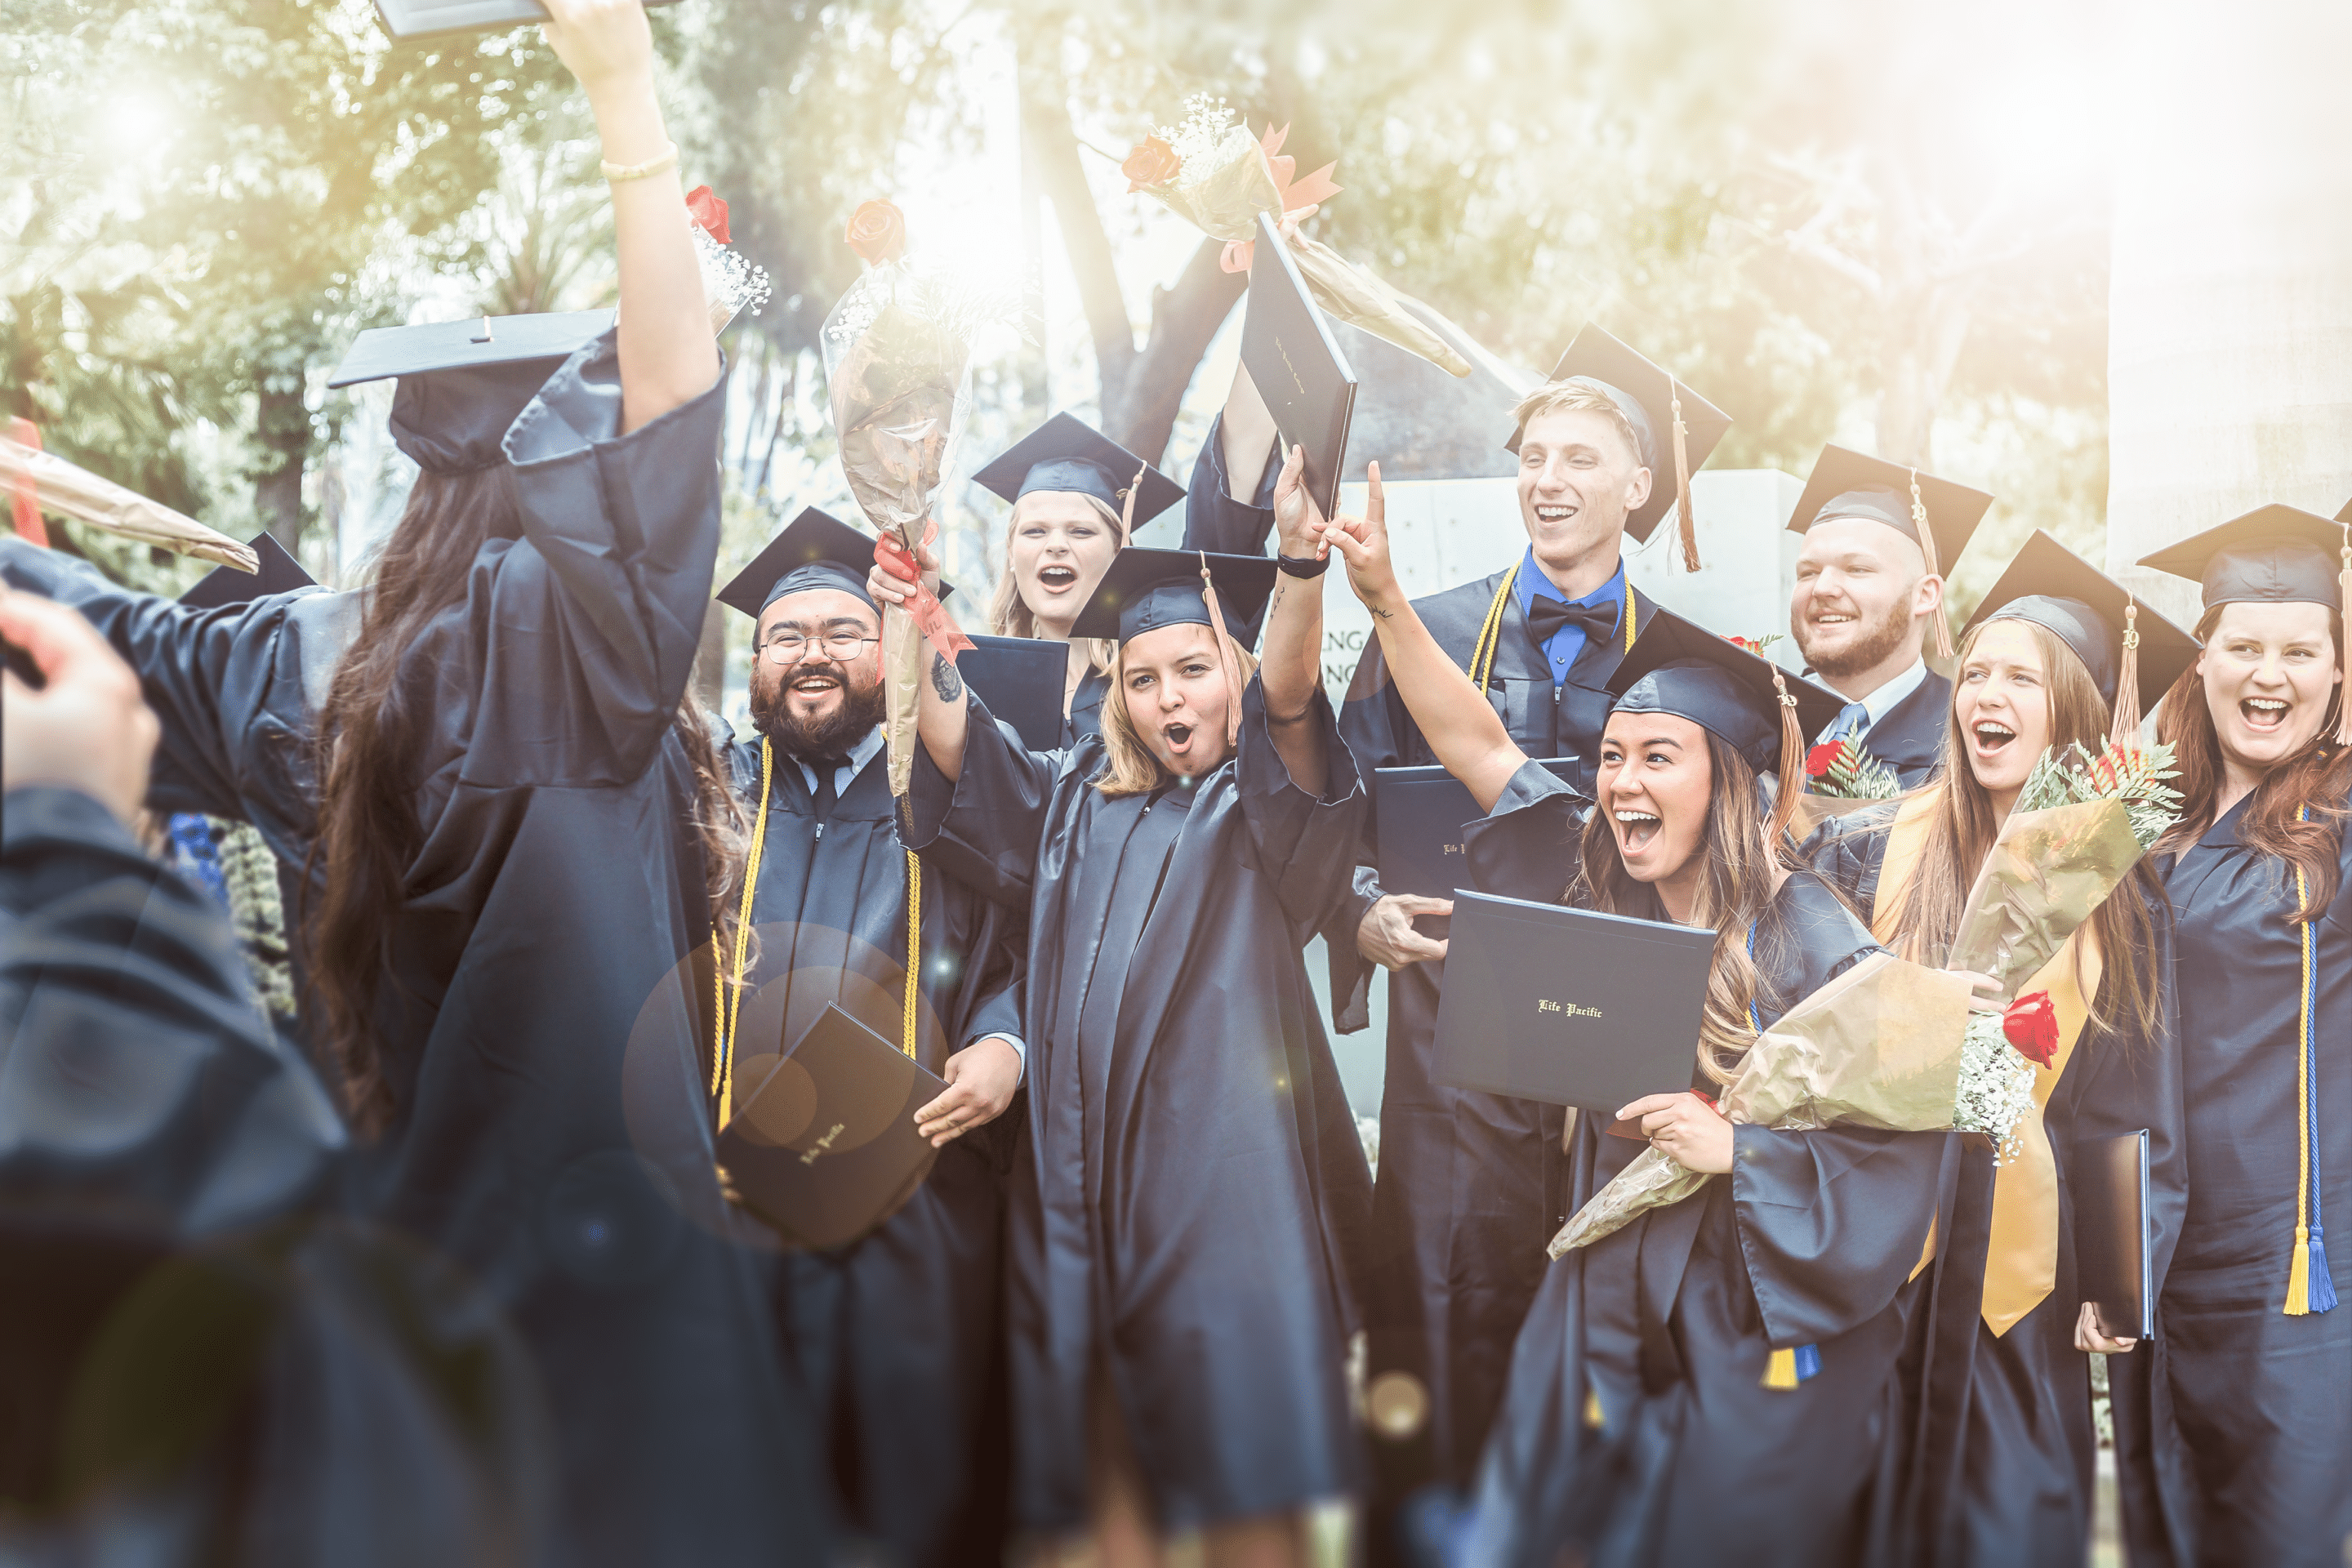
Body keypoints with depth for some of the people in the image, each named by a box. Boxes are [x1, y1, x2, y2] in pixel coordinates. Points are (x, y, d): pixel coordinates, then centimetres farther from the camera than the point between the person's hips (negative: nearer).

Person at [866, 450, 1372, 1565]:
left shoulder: (1263, 801, 5)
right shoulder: (1077, 799, 20)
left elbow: (1288, 690, -14)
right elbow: (957, 745, 12)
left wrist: (1299, 559, -33)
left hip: (1219, 1158, -4)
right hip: (1084, 1161, 4)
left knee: (1240, 1471, -7)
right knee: (1110, 1459, 4)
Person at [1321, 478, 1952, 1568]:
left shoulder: (1816, 947, -16)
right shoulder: (1606, 895, -1)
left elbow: (1896, 1152, -15)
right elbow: (1478, 747, 0)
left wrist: (1735, 1149, -24)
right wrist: (1384, 598, -7)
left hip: (1753, 1354, -5)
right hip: (1608, 1321, 5)